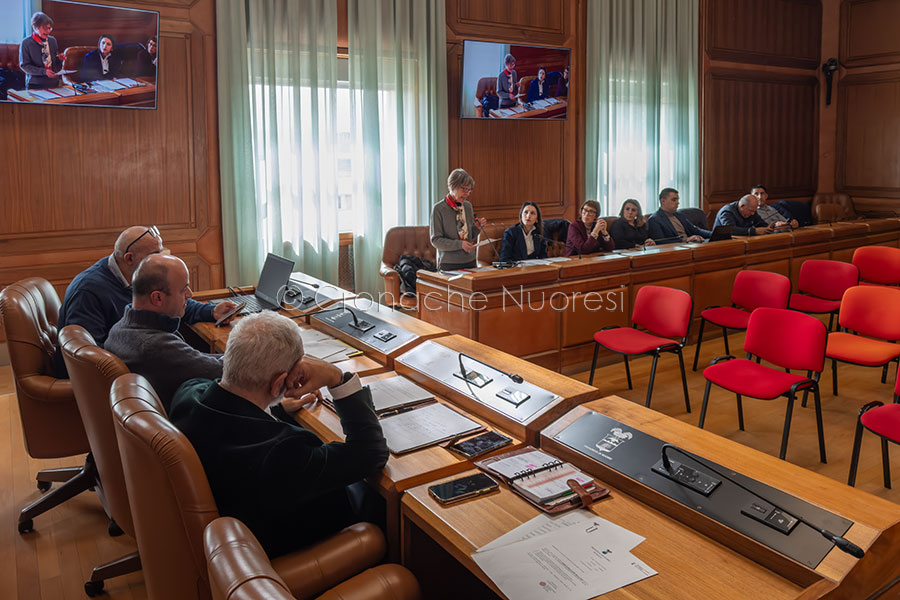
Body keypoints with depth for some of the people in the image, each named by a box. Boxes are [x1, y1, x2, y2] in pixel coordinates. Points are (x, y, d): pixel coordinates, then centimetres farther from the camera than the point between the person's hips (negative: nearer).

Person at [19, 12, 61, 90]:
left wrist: (60, 59, -8)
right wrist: (43, 71, -21)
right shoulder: (26, 43, -5)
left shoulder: (52, 40, 6)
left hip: (53, 83, 3)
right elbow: (24, 65, -9)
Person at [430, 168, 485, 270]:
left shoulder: (468, 206, 7)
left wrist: (477, 228, -5)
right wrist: (459, 244, -23)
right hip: (449, 264, -5)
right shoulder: (439, 209, -10)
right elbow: (435, 240, -13)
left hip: (470, 261, 5)